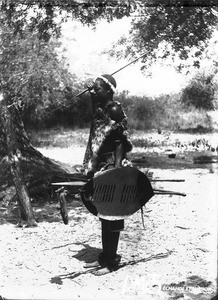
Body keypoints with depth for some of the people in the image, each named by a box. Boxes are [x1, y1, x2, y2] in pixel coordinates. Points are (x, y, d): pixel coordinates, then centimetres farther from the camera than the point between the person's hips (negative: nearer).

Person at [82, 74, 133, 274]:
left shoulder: (114, 110, -12)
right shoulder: (100, 110, 13)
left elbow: (122, 143, -16)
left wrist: (116, 170, -21)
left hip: (112, 169, -9)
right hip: (100, 170, 9)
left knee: (111, 215, -1)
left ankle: (112, 261, 9)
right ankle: (105, 257, 25)